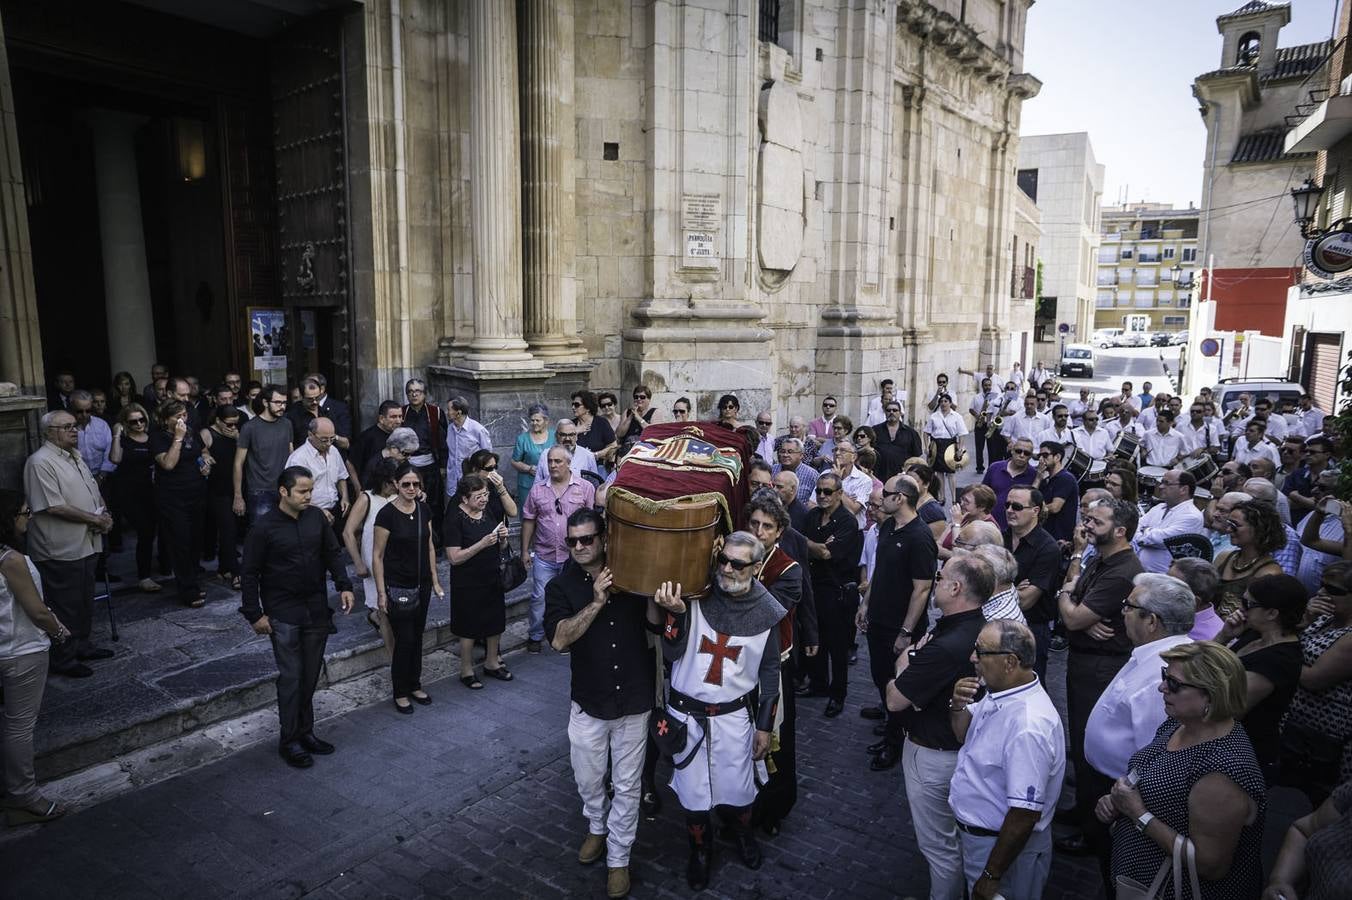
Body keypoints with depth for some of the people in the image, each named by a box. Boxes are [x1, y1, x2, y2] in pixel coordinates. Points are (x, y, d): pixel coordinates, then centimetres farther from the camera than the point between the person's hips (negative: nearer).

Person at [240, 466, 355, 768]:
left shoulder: (316, 517, 0)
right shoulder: (264, 528, -13)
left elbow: (333, 553, 10)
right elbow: (250, 574, -7)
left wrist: (344, 586, -1)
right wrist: (254, 614, -7)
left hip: (317, 609, 5)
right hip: (283, 614, -4)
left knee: (311, 675, 12)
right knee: (291, 676, 0)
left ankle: (305, 731, 26)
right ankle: (289, 740, 14)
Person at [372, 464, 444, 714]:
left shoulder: (424, 510, 2)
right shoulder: (387, 514, -15)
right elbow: (377, 556, -11)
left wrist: (435, 580, 11)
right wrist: (381, 592, -11)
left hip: (422, 585, 5)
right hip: (397, 587, -5)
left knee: (417, 637, 14)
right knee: (404, 640, 0)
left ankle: (415, 686, 30)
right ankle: (400, 693, 17)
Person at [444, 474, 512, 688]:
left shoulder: (488, 510, 1)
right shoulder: (454, 519, -17)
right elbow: (454, 558, -21)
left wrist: (502, 537, -9)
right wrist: (482, 544, -28)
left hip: (492, 578, 6)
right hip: (468, 583, -6)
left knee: (495, 623, 17)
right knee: (470, 629, 8)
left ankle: (492, 663, 37)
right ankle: (467, 672, 26)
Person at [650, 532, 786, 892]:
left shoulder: (766, 612, -10)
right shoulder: (696, 595, -15)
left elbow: (770, 671, 1)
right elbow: (672, 653, -15)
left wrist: (765, 726, 4)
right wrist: (676, 613, -34)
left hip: (734, 715, 0)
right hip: (687, 712, 0)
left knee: (737, 787, 14)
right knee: (692, 787, 13)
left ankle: (742, 832, 49)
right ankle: (699, 850, 41)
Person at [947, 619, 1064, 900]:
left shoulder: (1028, 727, -34)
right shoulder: (999, 691, -6)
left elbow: (1025, 815, -30)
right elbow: (964, 736, 10)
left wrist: (991, 876, -21)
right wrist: (957, 706, -12)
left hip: (1005, 845, -8)